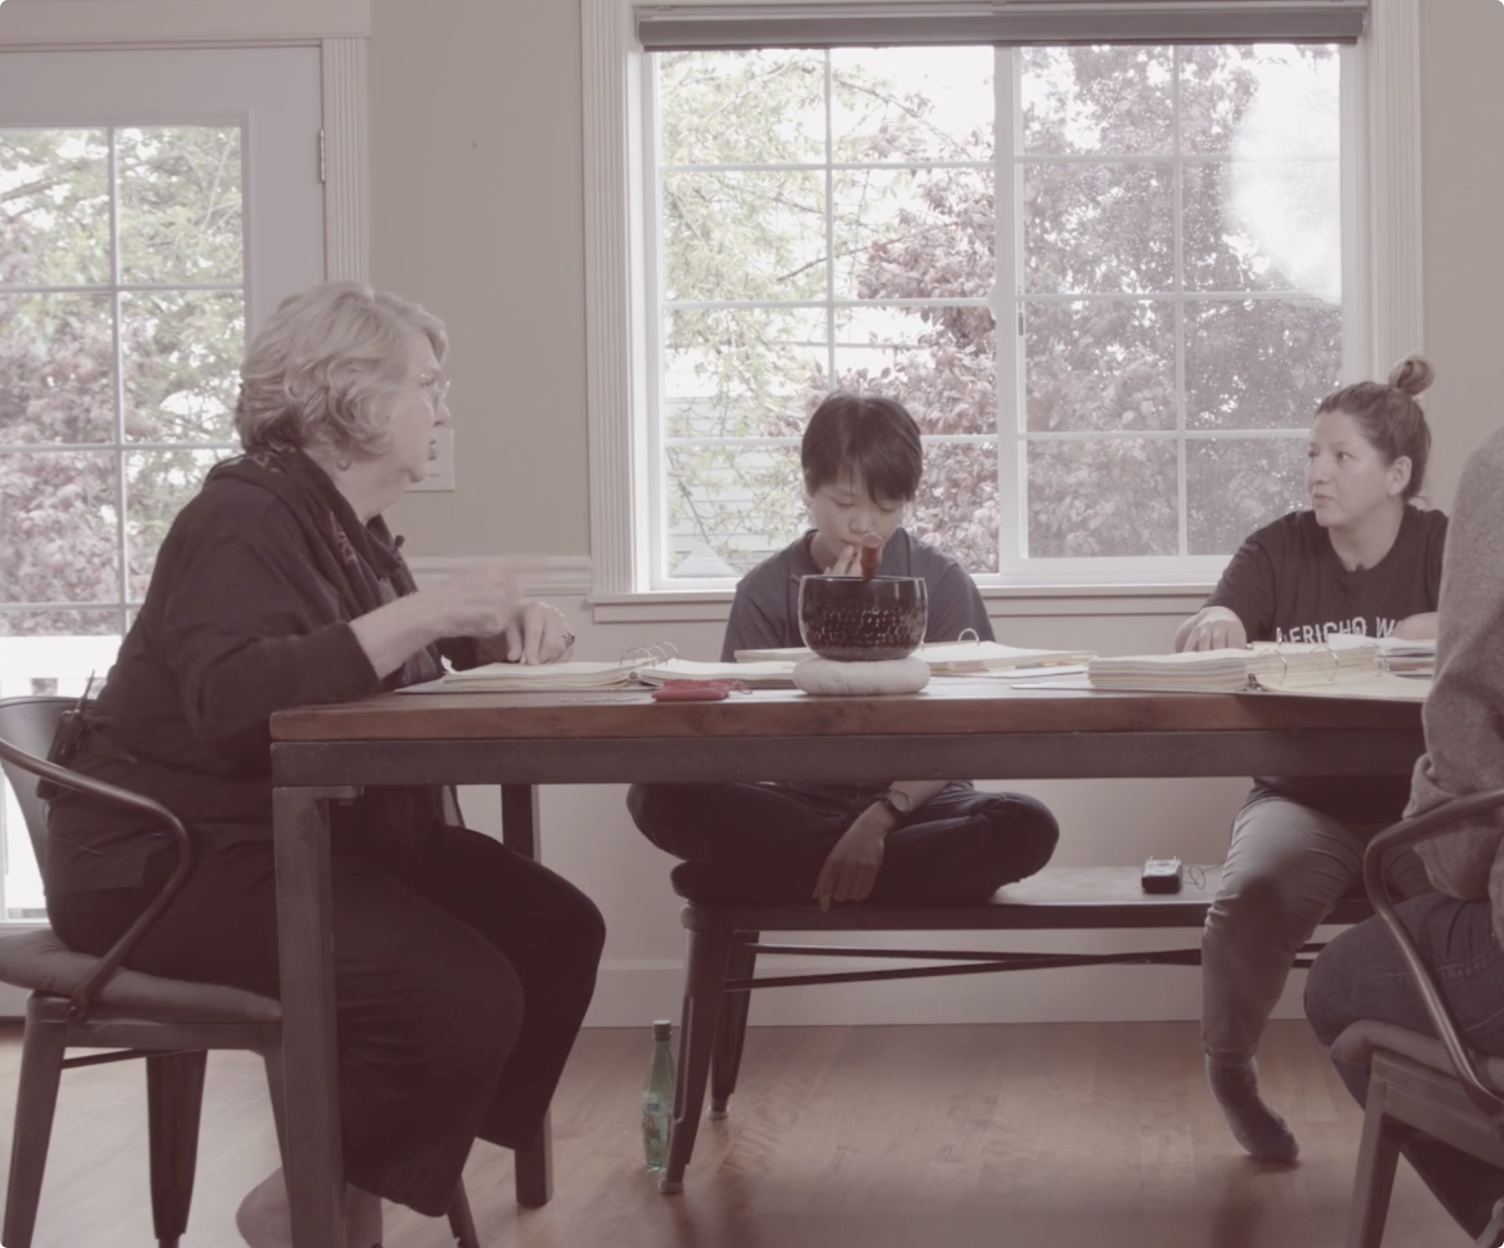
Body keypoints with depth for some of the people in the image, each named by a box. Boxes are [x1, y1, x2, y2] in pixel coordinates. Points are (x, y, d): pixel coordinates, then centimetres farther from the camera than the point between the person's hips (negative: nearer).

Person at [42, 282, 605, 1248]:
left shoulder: (349, 527, 14)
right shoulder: (244, 519, -17)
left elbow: (404, 656, 24)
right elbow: (232, 697, -33)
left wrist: (506, 632, 0)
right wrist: (420, 616, -33)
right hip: (177, 858, -10)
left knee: (555, 931, -5)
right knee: (460, 994, -27)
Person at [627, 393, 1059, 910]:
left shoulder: (942, 582, -1)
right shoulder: (766, 590, 1)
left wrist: (881, 817, -23)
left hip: (912, 804, 0)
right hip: (803, 805, 0)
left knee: (1026, 828, -32)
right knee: (657, 797, -26)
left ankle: (780, 876, -23)